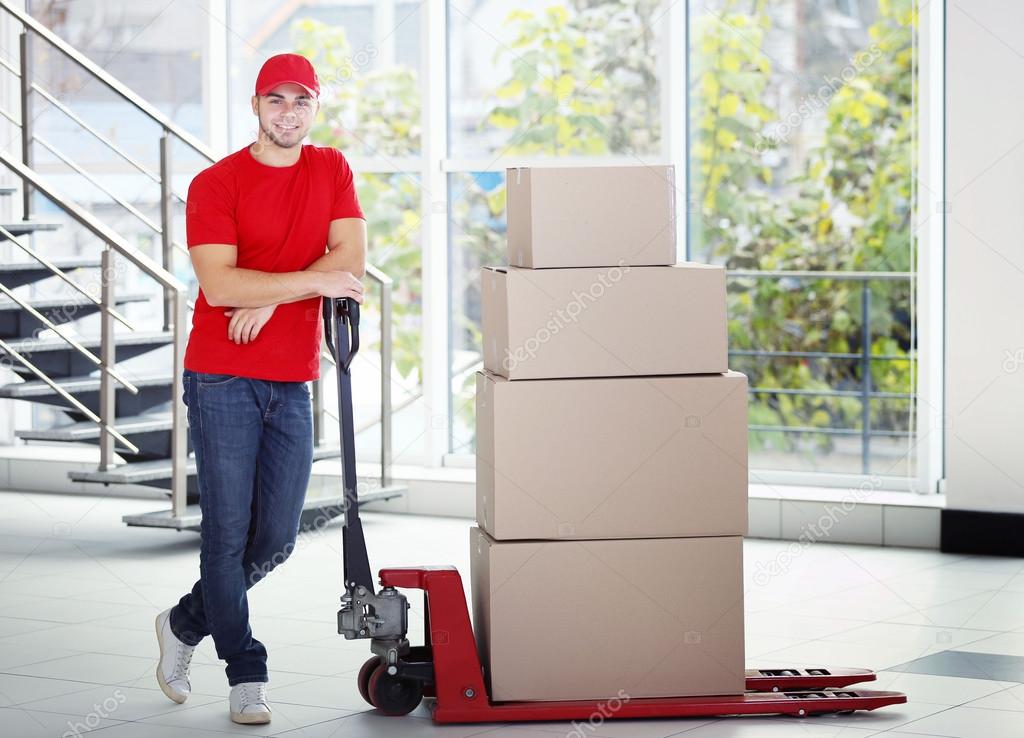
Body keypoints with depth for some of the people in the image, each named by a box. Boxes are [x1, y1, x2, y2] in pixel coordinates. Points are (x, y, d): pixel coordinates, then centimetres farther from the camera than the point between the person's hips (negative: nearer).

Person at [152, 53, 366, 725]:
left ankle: (186, 624, 28)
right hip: (222, 379, -4)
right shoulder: (215, 184, -5)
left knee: (276, 539, 6)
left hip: (292, 382, 5)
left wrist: (269, 298, -13)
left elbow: (351, 259, -2)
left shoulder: (332, 170, 10)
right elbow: (219, 285, -16)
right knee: (229, 532, -4)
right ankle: (247, 674, 7)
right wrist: (314, 281, -17)